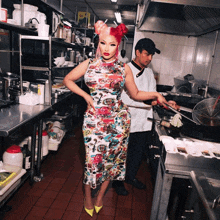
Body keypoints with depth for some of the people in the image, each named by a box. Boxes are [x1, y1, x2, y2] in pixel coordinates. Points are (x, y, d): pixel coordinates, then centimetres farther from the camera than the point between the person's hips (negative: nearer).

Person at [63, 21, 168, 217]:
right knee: (93, 158, 4)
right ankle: (88, 197, 31)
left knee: (112, 159, 10)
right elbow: (67, 80, 12)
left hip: (118, 120, 1)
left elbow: (135, 94, 10)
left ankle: (101, 195, 36)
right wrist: (86, 95, 0)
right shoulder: (89, 64, 2)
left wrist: (155, 94, -5)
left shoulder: (124, 68, 3)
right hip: (94, 119, -1)